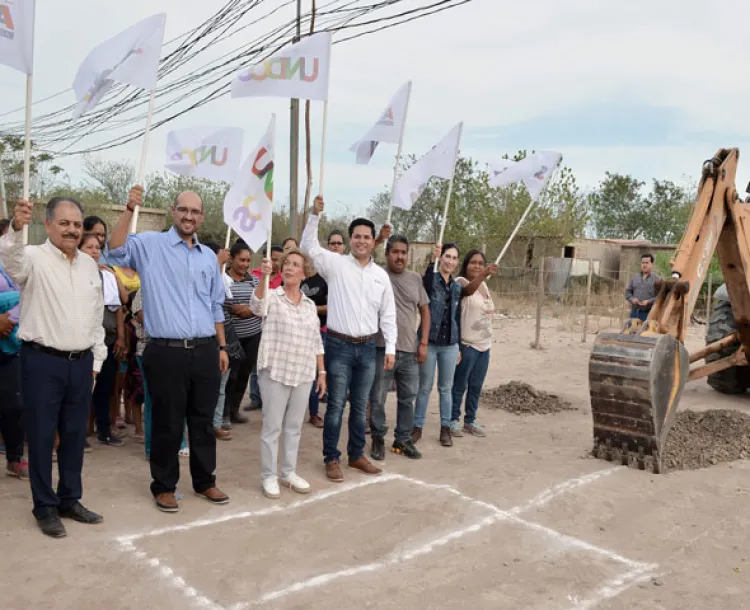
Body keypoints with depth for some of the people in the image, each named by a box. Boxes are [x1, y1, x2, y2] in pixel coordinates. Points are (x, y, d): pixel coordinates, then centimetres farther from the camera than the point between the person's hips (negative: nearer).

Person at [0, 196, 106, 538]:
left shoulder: (89, 264, 10)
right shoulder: (34, 258, -7)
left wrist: (96, 360, 14)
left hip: (81, 362, 5)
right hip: (43, 361, -5)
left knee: (75, 434, 13)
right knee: (41, 436, 5)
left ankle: (70, 500, 28)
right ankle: (45, 507, 19)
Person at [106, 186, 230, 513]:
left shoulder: (209, 256, 14)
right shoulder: (151, 244, 0)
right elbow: (116, 251, -19)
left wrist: (222, 347, 14)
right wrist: (129, 210, -25)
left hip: (205, 351, 4)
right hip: (166, 352, -4)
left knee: (203, 420, 14)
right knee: (167, 423, 6)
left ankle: (205, 481, 29)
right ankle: (164, 486, 23)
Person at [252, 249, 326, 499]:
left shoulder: (310, 305, 10)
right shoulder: (272, 297, -5)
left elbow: (316, 342, 14)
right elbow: (257, 304, -29)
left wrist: (322, 372, 10)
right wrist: (263, 277, -46)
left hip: (303, 375, 5)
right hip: (275, 373, -4)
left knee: (294, 426, 13)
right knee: (272, 426, 3)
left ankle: (289, 472, 26)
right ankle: (268, 476, 15)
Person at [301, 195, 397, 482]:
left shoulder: (381, 275, 7)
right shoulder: (336, 264, -2)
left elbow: (388, 314, 9)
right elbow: (309, 246, -14)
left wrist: (390, 348, 4)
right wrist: (315, 214, -24)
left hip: (367, 347, 4)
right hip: (339, 345, -4)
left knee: (360, 405, 13)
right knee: (336, 405, 2)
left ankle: (357, 455, 27)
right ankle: (331, 459, 14)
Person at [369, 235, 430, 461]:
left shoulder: (415, 278, 8)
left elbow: (425, 311, 13)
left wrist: (423, 343, 6)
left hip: (410, 350, 4)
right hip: (382, 349, -4)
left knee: (407, 399, 13)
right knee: (377, 399, 5)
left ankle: (403, 440, 27)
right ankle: (378, 439, 22)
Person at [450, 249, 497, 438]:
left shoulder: (484, 285, 12)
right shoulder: (460, 282, -12)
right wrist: (483, 276, -55)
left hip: (484, 344, 7)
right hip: (467, 344, -7)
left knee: (476, 386, 13)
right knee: (459, 386, 3)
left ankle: (470, 421, 24)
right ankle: (454, 420, 15)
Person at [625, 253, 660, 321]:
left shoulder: (656, 279, 2)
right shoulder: (634, 278, 15)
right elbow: (628, 292, 15)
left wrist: (649, 301, -17)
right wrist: (632, 299, -5)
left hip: (648, 313, -4)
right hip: (634, 312, 4)